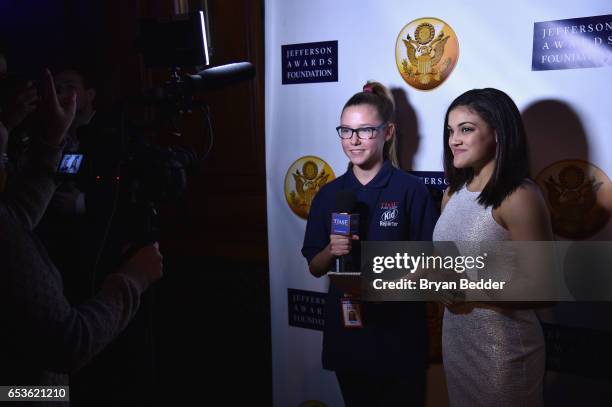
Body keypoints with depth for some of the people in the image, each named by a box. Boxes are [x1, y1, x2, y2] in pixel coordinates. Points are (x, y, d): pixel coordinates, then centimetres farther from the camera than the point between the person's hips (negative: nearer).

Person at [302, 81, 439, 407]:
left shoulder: (411, 190, -10)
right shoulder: (328, 194, 1)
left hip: (397, 333, -3)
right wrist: (332, 251, -14)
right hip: (345, 332, 4)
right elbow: (315, 268, 6)